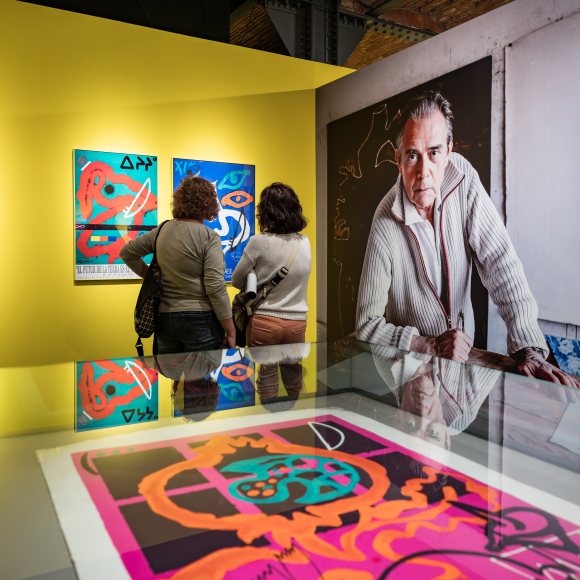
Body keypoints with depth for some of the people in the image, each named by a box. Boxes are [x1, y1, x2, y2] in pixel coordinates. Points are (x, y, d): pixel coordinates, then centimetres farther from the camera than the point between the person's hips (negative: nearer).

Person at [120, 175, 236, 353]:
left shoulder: (161, 231, 4)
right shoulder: (209, 237, -13)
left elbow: (127, 253, 17)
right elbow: (215, 288, -17)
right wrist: (231, 331, -11)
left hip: (164, 317, 6)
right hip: (200, 319, -5)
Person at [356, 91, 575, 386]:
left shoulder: (463, 178, -11)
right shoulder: (385, 224, -19)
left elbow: (501, 265, -14)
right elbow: (367, 325, -15)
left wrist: (530, 350, -23)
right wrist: (432, 346, -25)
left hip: (463, 351, 3)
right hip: (409, 363, -3)